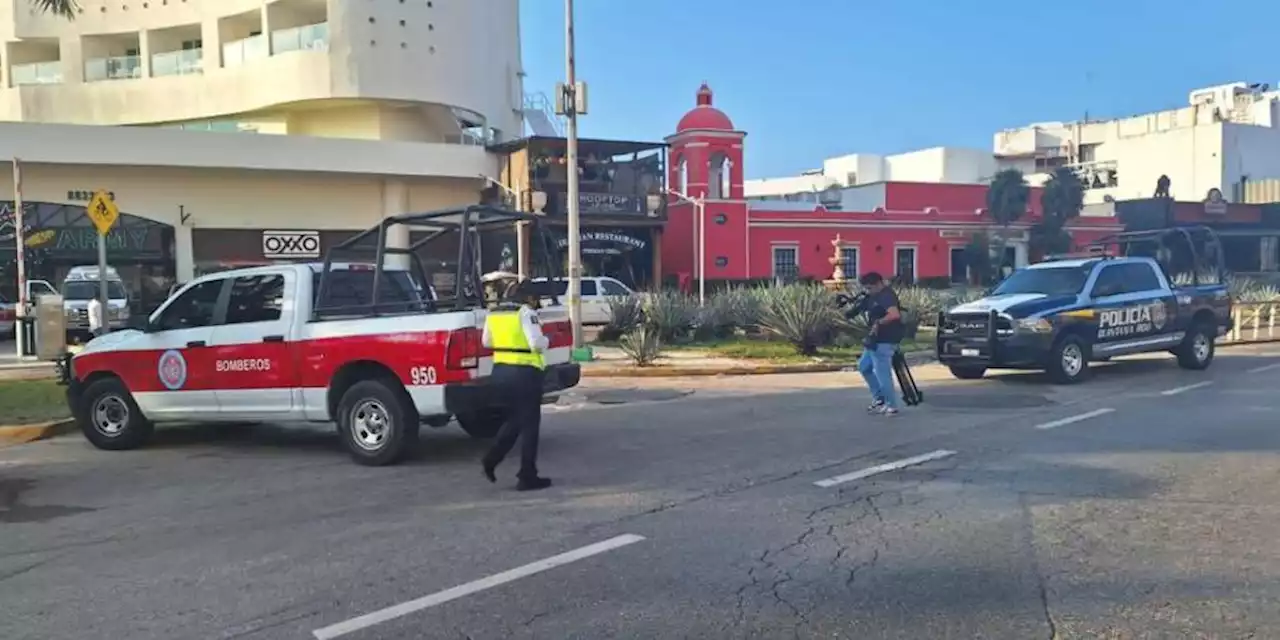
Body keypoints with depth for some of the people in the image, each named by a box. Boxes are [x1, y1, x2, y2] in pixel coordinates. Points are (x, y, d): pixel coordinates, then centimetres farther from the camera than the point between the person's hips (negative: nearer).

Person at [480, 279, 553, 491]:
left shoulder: (493, 313, 11)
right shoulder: (525, 312, -12)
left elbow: (486, 342, 19)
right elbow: (537, 343, -19)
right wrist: (545, 340, 1)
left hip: (500, 370, 7)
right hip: (524, 372, -7)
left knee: (514, 418, 24)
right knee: (529, 424, 3)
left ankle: (492, 459, 12)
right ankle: (527, 477, 8)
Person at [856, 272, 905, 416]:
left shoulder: (886, 296, -20)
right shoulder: (877, 295, 10)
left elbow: (894, 315, -35)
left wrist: (878, 323, -28)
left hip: (884, 342, -11)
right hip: (877, 340, 11)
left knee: (882, 374, -5)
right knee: (864, 366, 21)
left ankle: (892, 407, 6)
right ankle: (879, 397, 26)